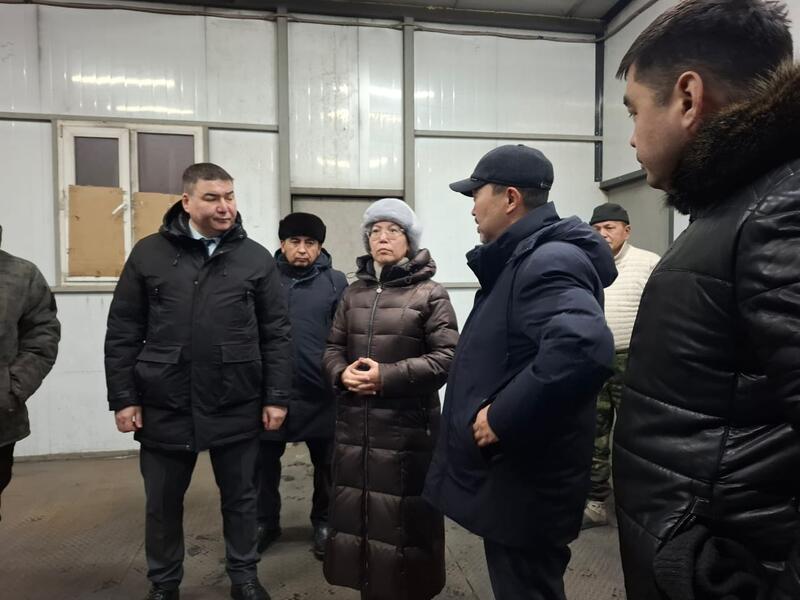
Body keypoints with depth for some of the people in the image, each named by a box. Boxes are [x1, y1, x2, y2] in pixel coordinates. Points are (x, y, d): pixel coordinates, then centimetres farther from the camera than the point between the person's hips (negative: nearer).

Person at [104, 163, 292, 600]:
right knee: (163, 503, 16)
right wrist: (123, 397, -2)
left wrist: (276, 397, -4)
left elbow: (276, 334, -1)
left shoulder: (256, 259, -1)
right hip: (164, 406, 1)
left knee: (240, 498, 15)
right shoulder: (149, 254, 0)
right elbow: (122, 333, 2)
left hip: (236, 407, 0)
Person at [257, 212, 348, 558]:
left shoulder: (335, 282, -1)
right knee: (264, 462, 15)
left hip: (321, 392, -1)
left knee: (326, 464, 14)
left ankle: (324, 523, 35)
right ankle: (265, 522, 36)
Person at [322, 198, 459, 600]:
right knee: (357, 510, 13)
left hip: (408, 424, -4)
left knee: (403, 515, 3)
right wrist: (342, 373, -8)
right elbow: (333, 348, 15)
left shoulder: (429, 294, -3)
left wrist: (387, 376, -17)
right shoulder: (353, 293, 12)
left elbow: (447, 357, -10)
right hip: (354, 422, 5)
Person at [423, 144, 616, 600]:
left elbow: (583, 347, -41)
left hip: (525, 485, -10)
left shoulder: (548, 260, -22)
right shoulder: (522, 260, 12)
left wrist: (501, 417, -31)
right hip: (509, 477, 10)